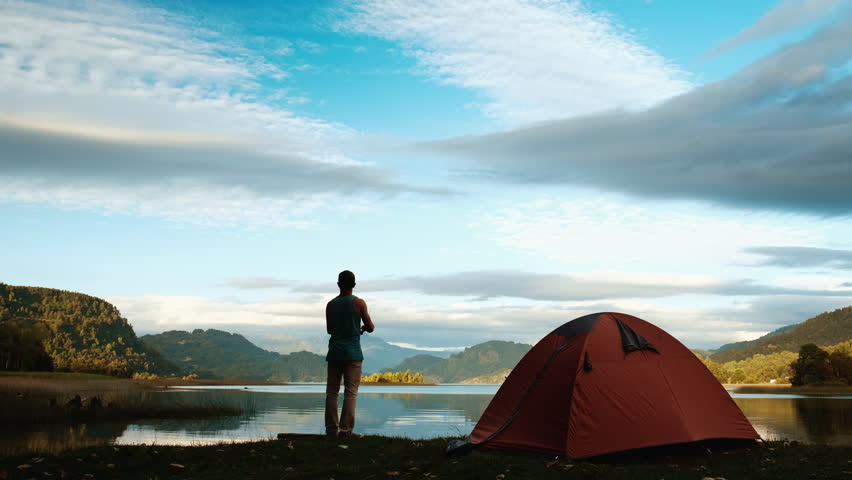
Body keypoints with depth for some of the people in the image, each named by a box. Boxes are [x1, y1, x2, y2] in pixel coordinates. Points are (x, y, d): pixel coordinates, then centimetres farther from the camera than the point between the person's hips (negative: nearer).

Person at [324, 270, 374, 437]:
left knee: (332, 391, 7)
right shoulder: (359, 303, -3)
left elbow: (329, 329, 13)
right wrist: (363, 327, 21)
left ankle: (331, 429, 4)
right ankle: (345, 429, -7)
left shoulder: (331, 304, 6)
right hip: (352, 353, -3)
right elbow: (370, 327, -1)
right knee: (351, 392, -1)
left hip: (334, 352, 3)